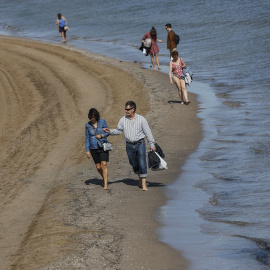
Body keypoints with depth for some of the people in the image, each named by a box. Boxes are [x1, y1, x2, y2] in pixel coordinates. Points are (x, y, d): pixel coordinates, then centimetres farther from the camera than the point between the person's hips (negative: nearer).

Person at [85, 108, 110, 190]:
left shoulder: (102, 122, -3)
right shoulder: (88, 125, 1)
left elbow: (107, 132, 6)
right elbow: (87, 138, 5)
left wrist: (102, 135, -16)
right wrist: (87, 151, 1)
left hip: (103, 146, -2)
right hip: (94, 148, 2)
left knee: (104, 164, -15)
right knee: (98, 167, 5)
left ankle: (105, 184, -16)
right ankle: (104, 178, 35)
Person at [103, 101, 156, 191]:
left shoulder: (141, 119, -4)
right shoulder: (123, 120, 3)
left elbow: (148, 132, -2)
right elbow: (118, 130, 9)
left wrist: (152, 144, -4)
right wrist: (110, 131, -9)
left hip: (140, 144, -3)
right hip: (129, 145, 3)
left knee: (142, 164, -10)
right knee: (134, 164, 12)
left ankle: (144, 184, -7)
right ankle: (140, 177, 37)